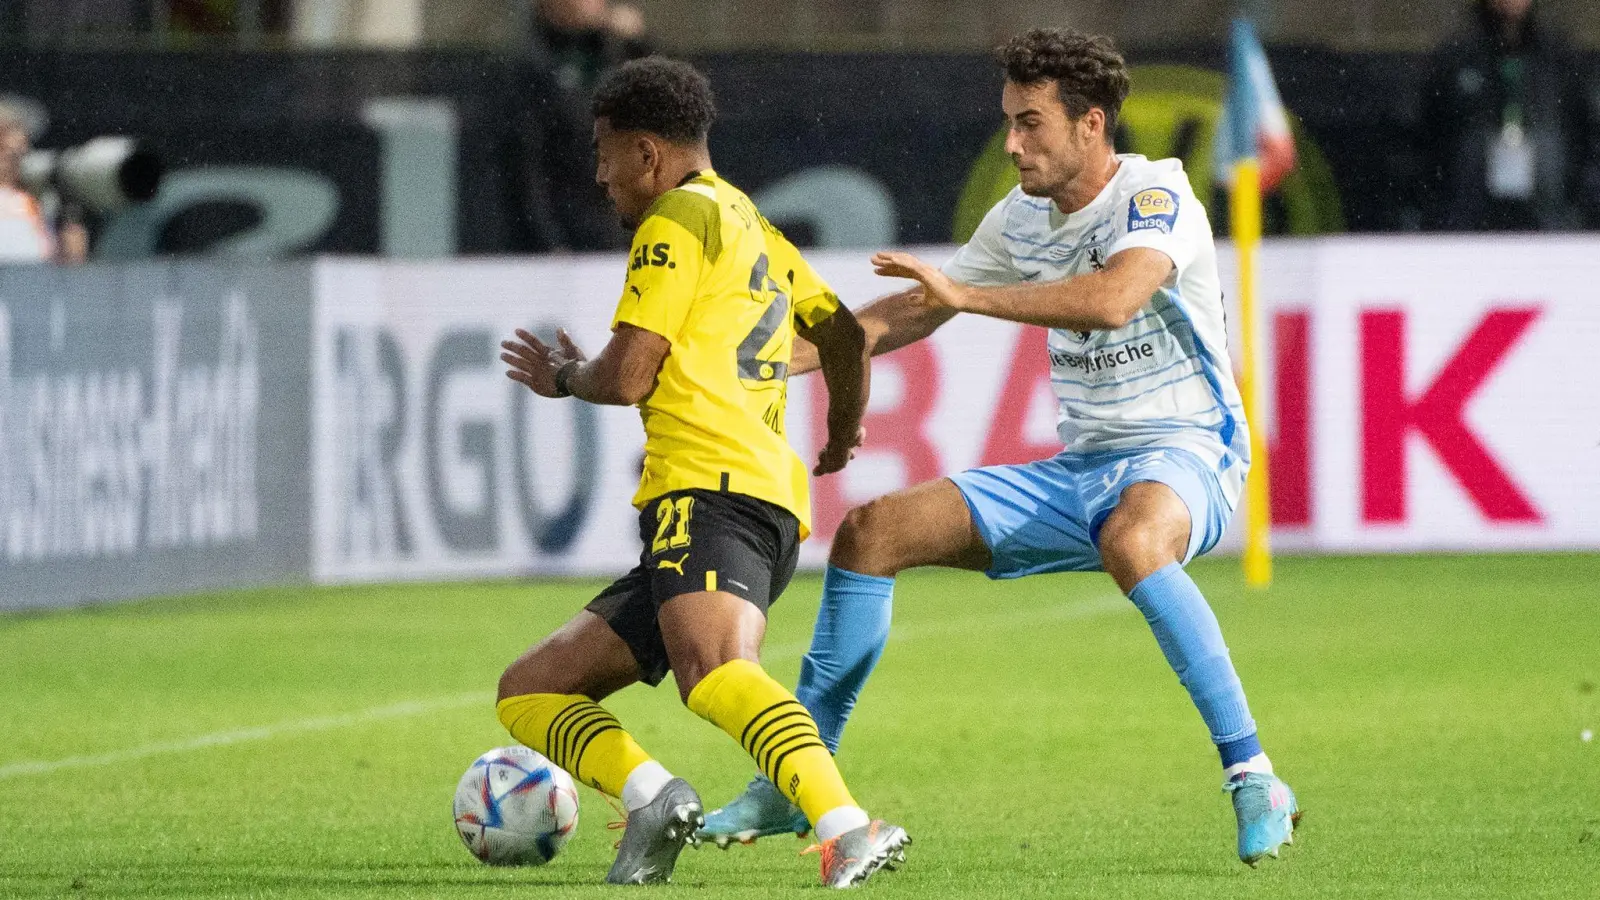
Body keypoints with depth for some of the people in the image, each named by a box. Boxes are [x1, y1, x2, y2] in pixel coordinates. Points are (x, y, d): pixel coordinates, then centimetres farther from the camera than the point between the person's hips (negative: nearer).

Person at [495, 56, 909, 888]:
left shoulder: (678, 219, 2)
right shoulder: (754, 229, 30)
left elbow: (626, 377, -6)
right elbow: (842, 331, 38)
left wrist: (563, 377, 16)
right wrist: (843, 431, 57)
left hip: (715, 487, -11)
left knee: (714, 675, -38)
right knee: (529, 692, 11)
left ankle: (849, 832, -57)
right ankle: (651, 797, -16)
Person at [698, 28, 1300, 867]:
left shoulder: (1154, 194, -14)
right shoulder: (1022, 218, 9)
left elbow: (1114, 298, -35)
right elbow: (918, 311, 21)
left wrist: (965, 294, -35)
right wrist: (787, 358, 10)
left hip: (1180, 456, -8)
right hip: (1077, 468, 8)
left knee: (1130, 540, -43)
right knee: (872, 530, -2)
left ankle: (1255, 781, -36)